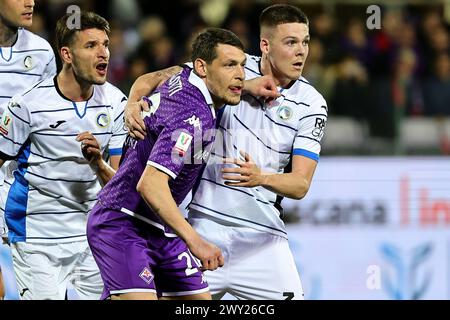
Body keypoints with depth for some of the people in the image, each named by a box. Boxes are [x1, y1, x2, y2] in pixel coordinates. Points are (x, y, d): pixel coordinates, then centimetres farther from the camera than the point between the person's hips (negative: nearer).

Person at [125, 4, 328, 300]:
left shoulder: (312, 105, -3)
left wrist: (262, 177, -29)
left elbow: (300, 185, -9)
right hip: (206, 227, 0)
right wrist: (133, 103, -19)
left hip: (262, 236, 1)